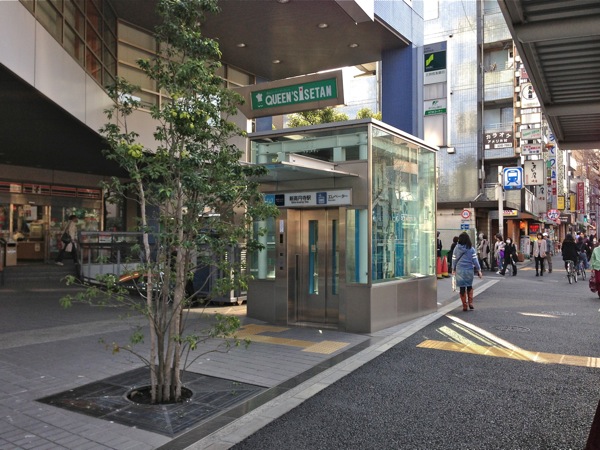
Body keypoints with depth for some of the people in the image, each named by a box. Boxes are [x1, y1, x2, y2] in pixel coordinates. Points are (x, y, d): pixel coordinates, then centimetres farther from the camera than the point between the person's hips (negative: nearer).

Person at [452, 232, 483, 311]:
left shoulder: (456, 248, -2)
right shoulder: (471, 249, -4)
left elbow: (454, 260, 5)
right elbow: (475, 260, -3)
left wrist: (453, 270, 17)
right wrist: (479, 270, 4)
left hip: (460, 270, 0)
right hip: (469, 270, 0)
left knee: (462, 288, 6)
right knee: (469, 286, 19)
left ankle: (464, 306, 9)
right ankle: (470, 303, 8)